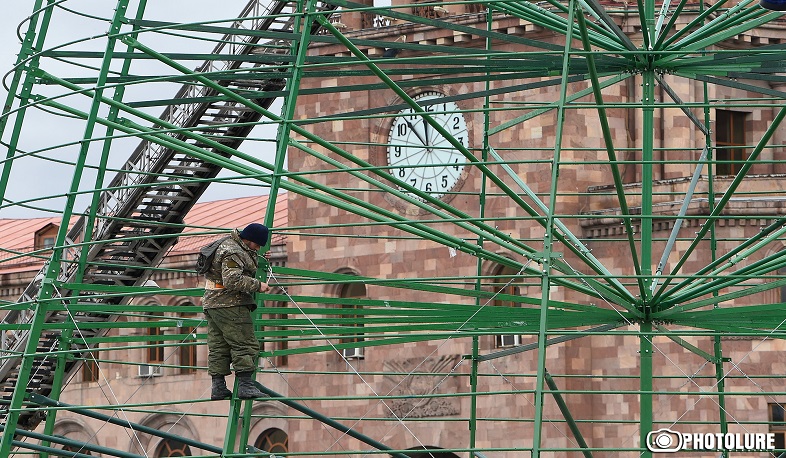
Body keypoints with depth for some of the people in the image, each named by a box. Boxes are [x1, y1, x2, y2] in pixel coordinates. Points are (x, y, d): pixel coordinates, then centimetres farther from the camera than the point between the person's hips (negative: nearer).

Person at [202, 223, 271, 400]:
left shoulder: (229, 244, 17)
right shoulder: (233, 252, -16)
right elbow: (232, 280, -27)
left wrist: (258, 259, 19)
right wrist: (257, 285, -19)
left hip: (212, 303, 11)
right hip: (229, 305, -11)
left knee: (218, 346, 9)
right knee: (245, 345, -8)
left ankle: (218, 387, 9)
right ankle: (245, 385, -13)